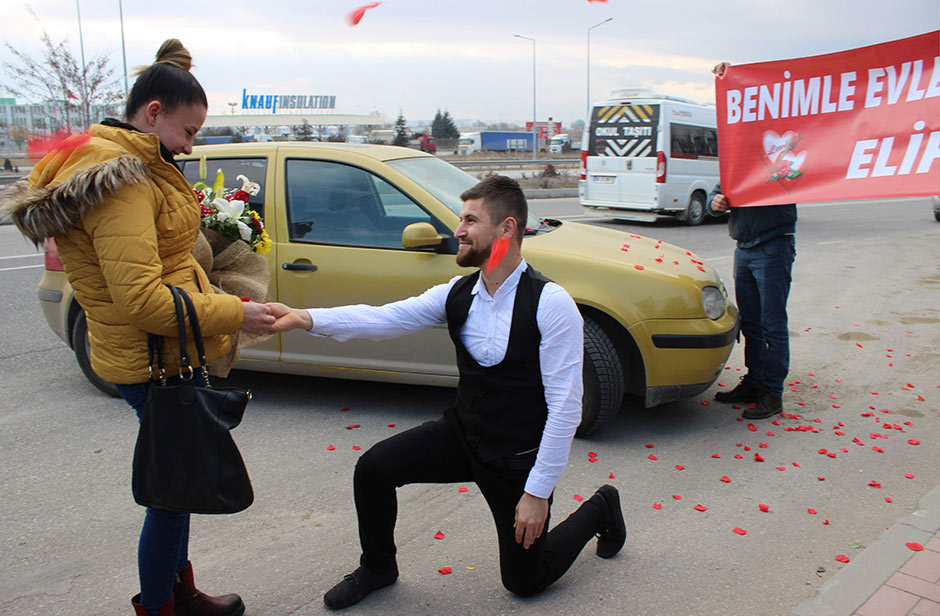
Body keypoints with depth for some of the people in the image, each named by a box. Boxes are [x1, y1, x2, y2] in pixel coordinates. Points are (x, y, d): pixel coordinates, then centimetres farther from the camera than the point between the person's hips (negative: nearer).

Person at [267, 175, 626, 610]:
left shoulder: (550, 304, -24)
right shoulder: (457, 294, -7)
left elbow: (565, 406, -23)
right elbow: (383, 319, -15)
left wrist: (538, 491, -21)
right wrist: (305, 318, -29)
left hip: (520, 456, -4)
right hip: (462, 432, 5)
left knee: (525, 582, 9)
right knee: (373, 468, -12)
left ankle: (599, 509, 36)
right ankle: (377, 567, 18)